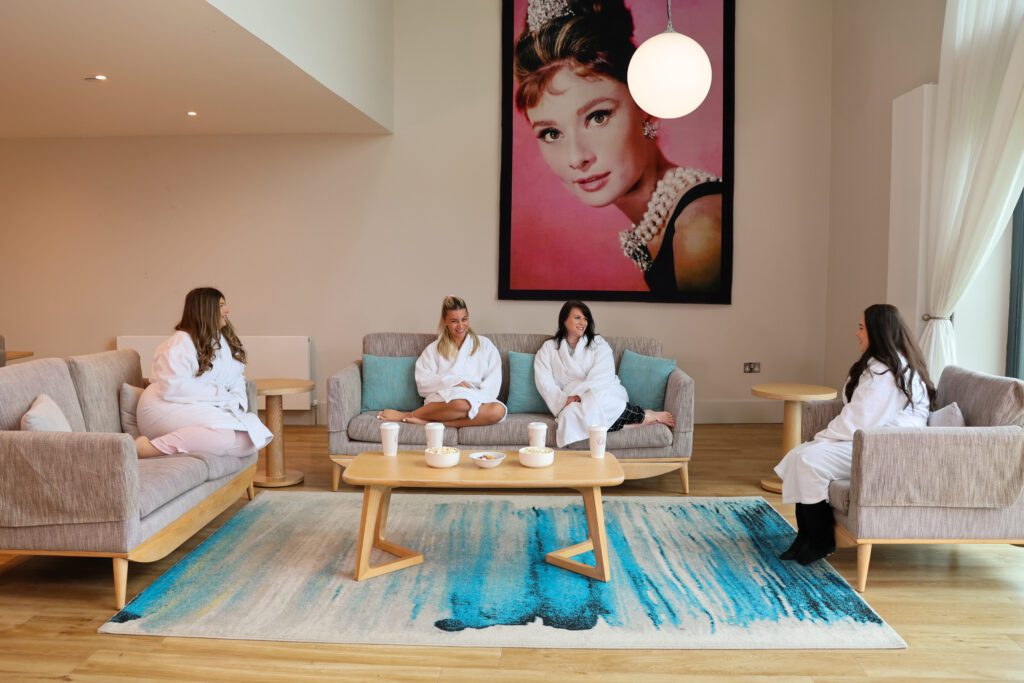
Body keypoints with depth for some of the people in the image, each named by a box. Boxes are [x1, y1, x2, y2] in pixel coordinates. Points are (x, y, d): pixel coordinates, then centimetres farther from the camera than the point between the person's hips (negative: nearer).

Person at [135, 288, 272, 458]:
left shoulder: (225, 340, 14)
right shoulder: (182, 342, -11)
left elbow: (237, 379, 11)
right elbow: (173, 387, -23)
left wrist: (236, 402, -11)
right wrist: (221, 396, -19)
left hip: (207, 409, 8)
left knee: (251, 438, -18)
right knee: (224, 432, -35)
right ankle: (149, 447, -28)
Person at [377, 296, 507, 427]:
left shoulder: (484, 345, 17)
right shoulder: (434, 349, 15)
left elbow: (493, 380, 6)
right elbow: (423, 382, 2)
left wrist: (478, 397, -13)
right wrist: (454, 382, -11)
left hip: (477, 400, 3)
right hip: (443, 399, -2)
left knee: (498, 410, -36)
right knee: (461, 404, -41)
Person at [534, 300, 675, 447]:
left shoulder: (598, 344, 11)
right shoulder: (548, 348, 14)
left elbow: (601, 376, -4)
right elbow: (544, 382, 1)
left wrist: (578, 396, -19)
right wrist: (565, 400, -16)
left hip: (605, 393, -1)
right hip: (575, 404, 1)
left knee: (595, 401, -39)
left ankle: (645, 416, -22)